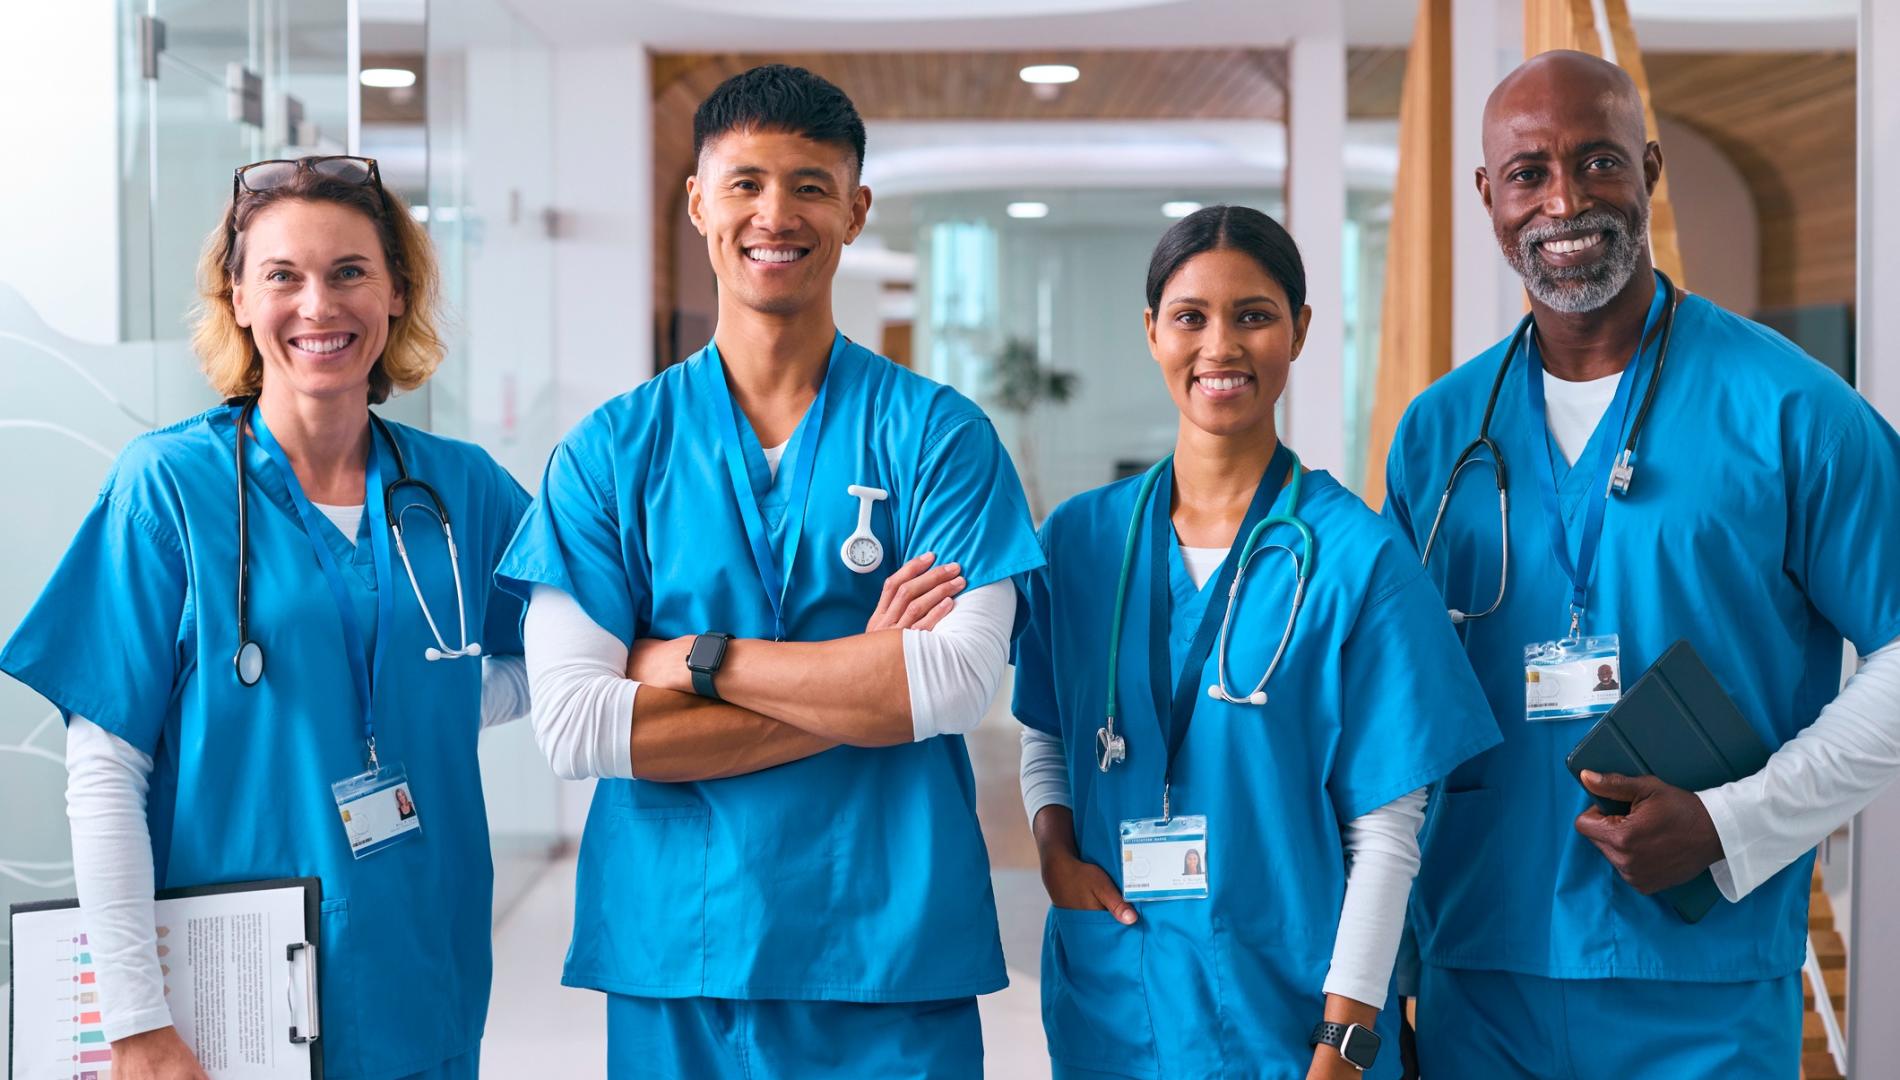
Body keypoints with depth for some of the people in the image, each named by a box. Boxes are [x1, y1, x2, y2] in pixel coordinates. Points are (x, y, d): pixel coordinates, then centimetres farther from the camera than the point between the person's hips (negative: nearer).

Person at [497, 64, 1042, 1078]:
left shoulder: (936, 434, 0)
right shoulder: (610, 452, 2)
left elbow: (959, 680, -13)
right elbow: (571, 724, -9)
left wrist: (694, 658, -12)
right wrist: (861, 683, -12)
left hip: (895, 953, 0)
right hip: (670, 961, 1)